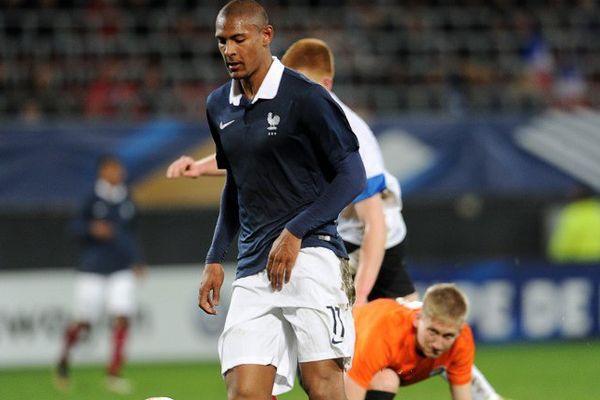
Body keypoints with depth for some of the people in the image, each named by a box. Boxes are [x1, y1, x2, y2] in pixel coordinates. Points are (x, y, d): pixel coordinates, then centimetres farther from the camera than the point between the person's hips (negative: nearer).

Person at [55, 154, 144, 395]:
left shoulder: (127, 201, 8)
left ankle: (113, 374, -8)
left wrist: (136, 260, 17)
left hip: (122, 270, 3)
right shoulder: (93, 200, -5)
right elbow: (76, 226, -1)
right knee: (84, 323, 0)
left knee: (122, 318, -12)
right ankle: (64, 358, 29)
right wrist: (92, 229, -21)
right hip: (93, 269, -3)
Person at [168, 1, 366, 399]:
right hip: (254, 266, 6)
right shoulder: (219, 106, 15)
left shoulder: (305, 97, -6)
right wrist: (215, 259, 20)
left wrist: (295, 232, -15)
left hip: (309, 251, -6)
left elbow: (352, 175, -6)